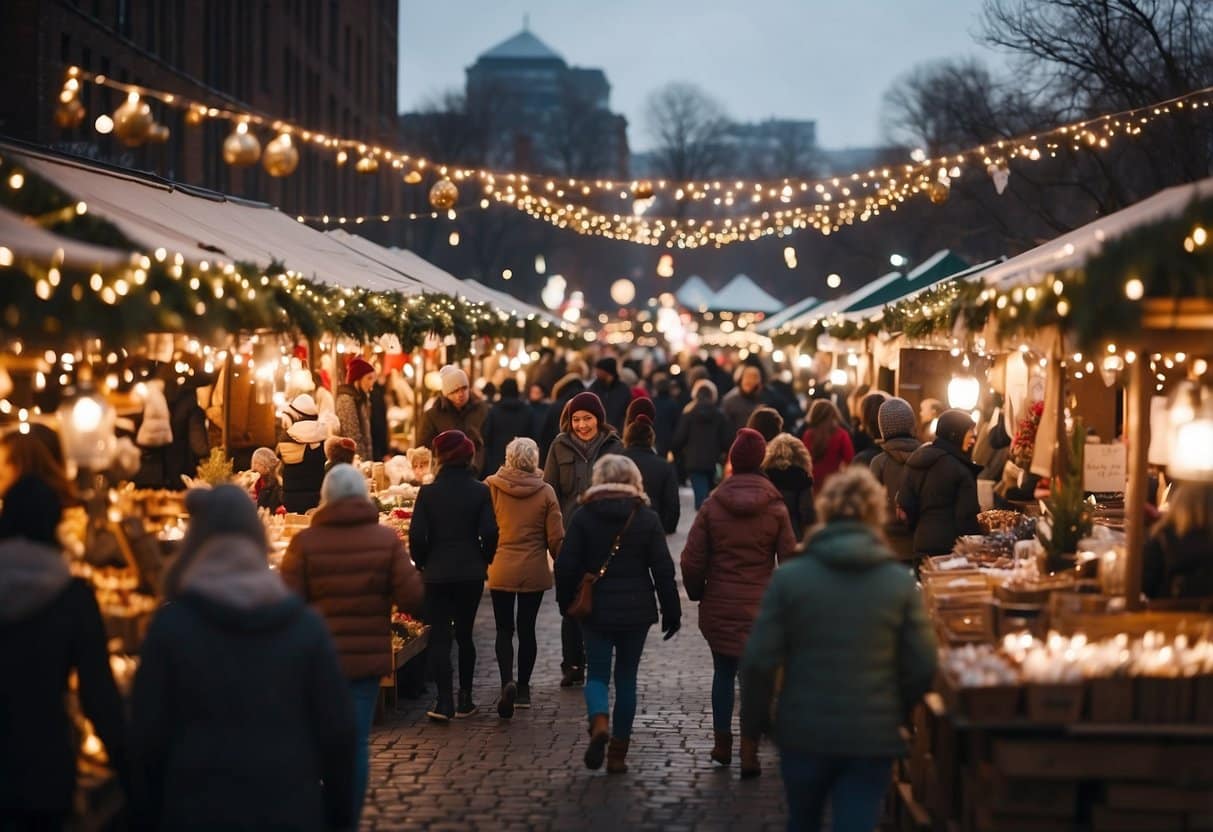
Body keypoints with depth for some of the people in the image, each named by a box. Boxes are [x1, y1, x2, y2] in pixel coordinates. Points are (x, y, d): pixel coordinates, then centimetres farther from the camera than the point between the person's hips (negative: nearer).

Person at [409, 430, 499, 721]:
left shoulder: (428, 492, -7)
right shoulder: (480, 491, -4)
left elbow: (417, 536, -9)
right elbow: (490, 533, -8)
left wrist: (422, 564, 7)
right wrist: (483, 561, 9)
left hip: (437, 574, -1)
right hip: (470, 574, 2)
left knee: (439, 637, 3)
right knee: (464, 634, 14)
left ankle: (444, 702, -6)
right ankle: (464, 700, 17)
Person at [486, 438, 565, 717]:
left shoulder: (491, 487, -6)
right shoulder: (545, 492, -6)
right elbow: (556, 538, -3)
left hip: (501, 570, -1)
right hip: (534, 571, 1)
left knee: (504, 630, 6)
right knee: (527, 629, 13)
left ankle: (508, 682, -15)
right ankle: (523, 688, 21)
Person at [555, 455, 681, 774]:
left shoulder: (583, 516, -4)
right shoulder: (647, 519, -2)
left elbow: (566, 565, -4)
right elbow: (663, 569, -2)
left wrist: (566, 602, 10)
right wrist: (672, 612, 5)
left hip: (596, 609, -1)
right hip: (636, 610, 1)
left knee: (598, 673, 9)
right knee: (626, 677, 11)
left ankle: (599, 724, -22)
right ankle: (618, 754, 12)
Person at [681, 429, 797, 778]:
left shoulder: (712, 506, -4)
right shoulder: (776, 509, -5)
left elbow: (692, 559, -3)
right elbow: (789, 558, -3)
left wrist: (697, 592, 13)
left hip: (719, 605, 1)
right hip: (761, 606, -1)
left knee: (723, 671, 16)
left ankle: (722, 742, 22)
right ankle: (749, 750, -4)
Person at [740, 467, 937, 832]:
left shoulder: (790, 577, -8)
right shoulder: (901, 582, -5)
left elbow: (759, 660, -9)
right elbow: (922, 668, -3)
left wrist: (754, 717, 6)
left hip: (803, 732, 1)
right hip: (874, 737, 0)